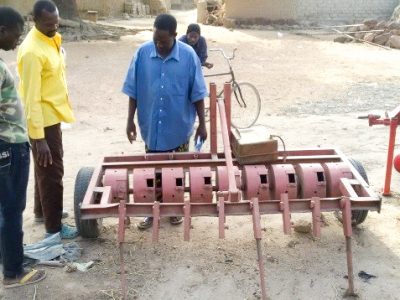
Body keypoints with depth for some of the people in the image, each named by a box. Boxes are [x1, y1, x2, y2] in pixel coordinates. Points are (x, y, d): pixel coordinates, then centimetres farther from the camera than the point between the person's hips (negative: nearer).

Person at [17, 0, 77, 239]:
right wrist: (39, 138, -26)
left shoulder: (52, 40, 5)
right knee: (51, 172, 1)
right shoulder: (32, 51, -25)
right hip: (43, 121, -9)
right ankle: (54, 226, 15)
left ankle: (42, 210, 40)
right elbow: (31, 98, -26)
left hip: (53, 116, 9)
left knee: (46, 168, 22)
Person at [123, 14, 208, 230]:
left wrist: (202, 124, -4)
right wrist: (130, 120, -1)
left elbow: (197, 94, -5)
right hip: (151, 128, 1)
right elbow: (133, 90, 0)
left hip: (179, 129, -1)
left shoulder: (189, 55, -10)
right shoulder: (142, 53, -6)